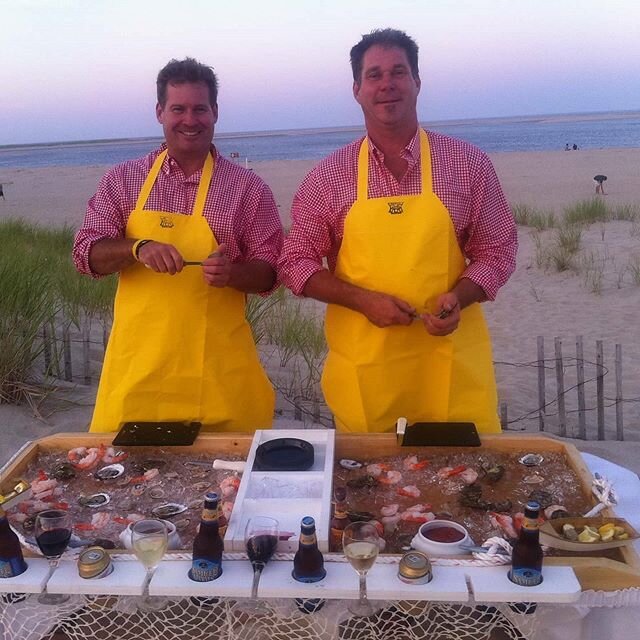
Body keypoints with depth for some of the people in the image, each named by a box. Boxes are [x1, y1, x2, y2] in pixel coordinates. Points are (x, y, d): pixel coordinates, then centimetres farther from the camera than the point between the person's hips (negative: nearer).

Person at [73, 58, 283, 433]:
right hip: (138, 364, 1)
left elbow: (268, 274, 2)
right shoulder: (123, 180, 6)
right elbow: (86, 255, 3)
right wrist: (137, 248, -17)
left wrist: (231, 272, -19)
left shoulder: (249, 188, 1)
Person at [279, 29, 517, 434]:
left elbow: (497, 251, 6)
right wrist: (364, 300, -12)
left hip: (452, 363, 0)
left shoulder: (469, 164, 1)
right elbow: (295, 263, 2)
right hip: (363, 367, 0)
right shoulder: (330, 176, 1)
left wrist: (458, 298, -13)